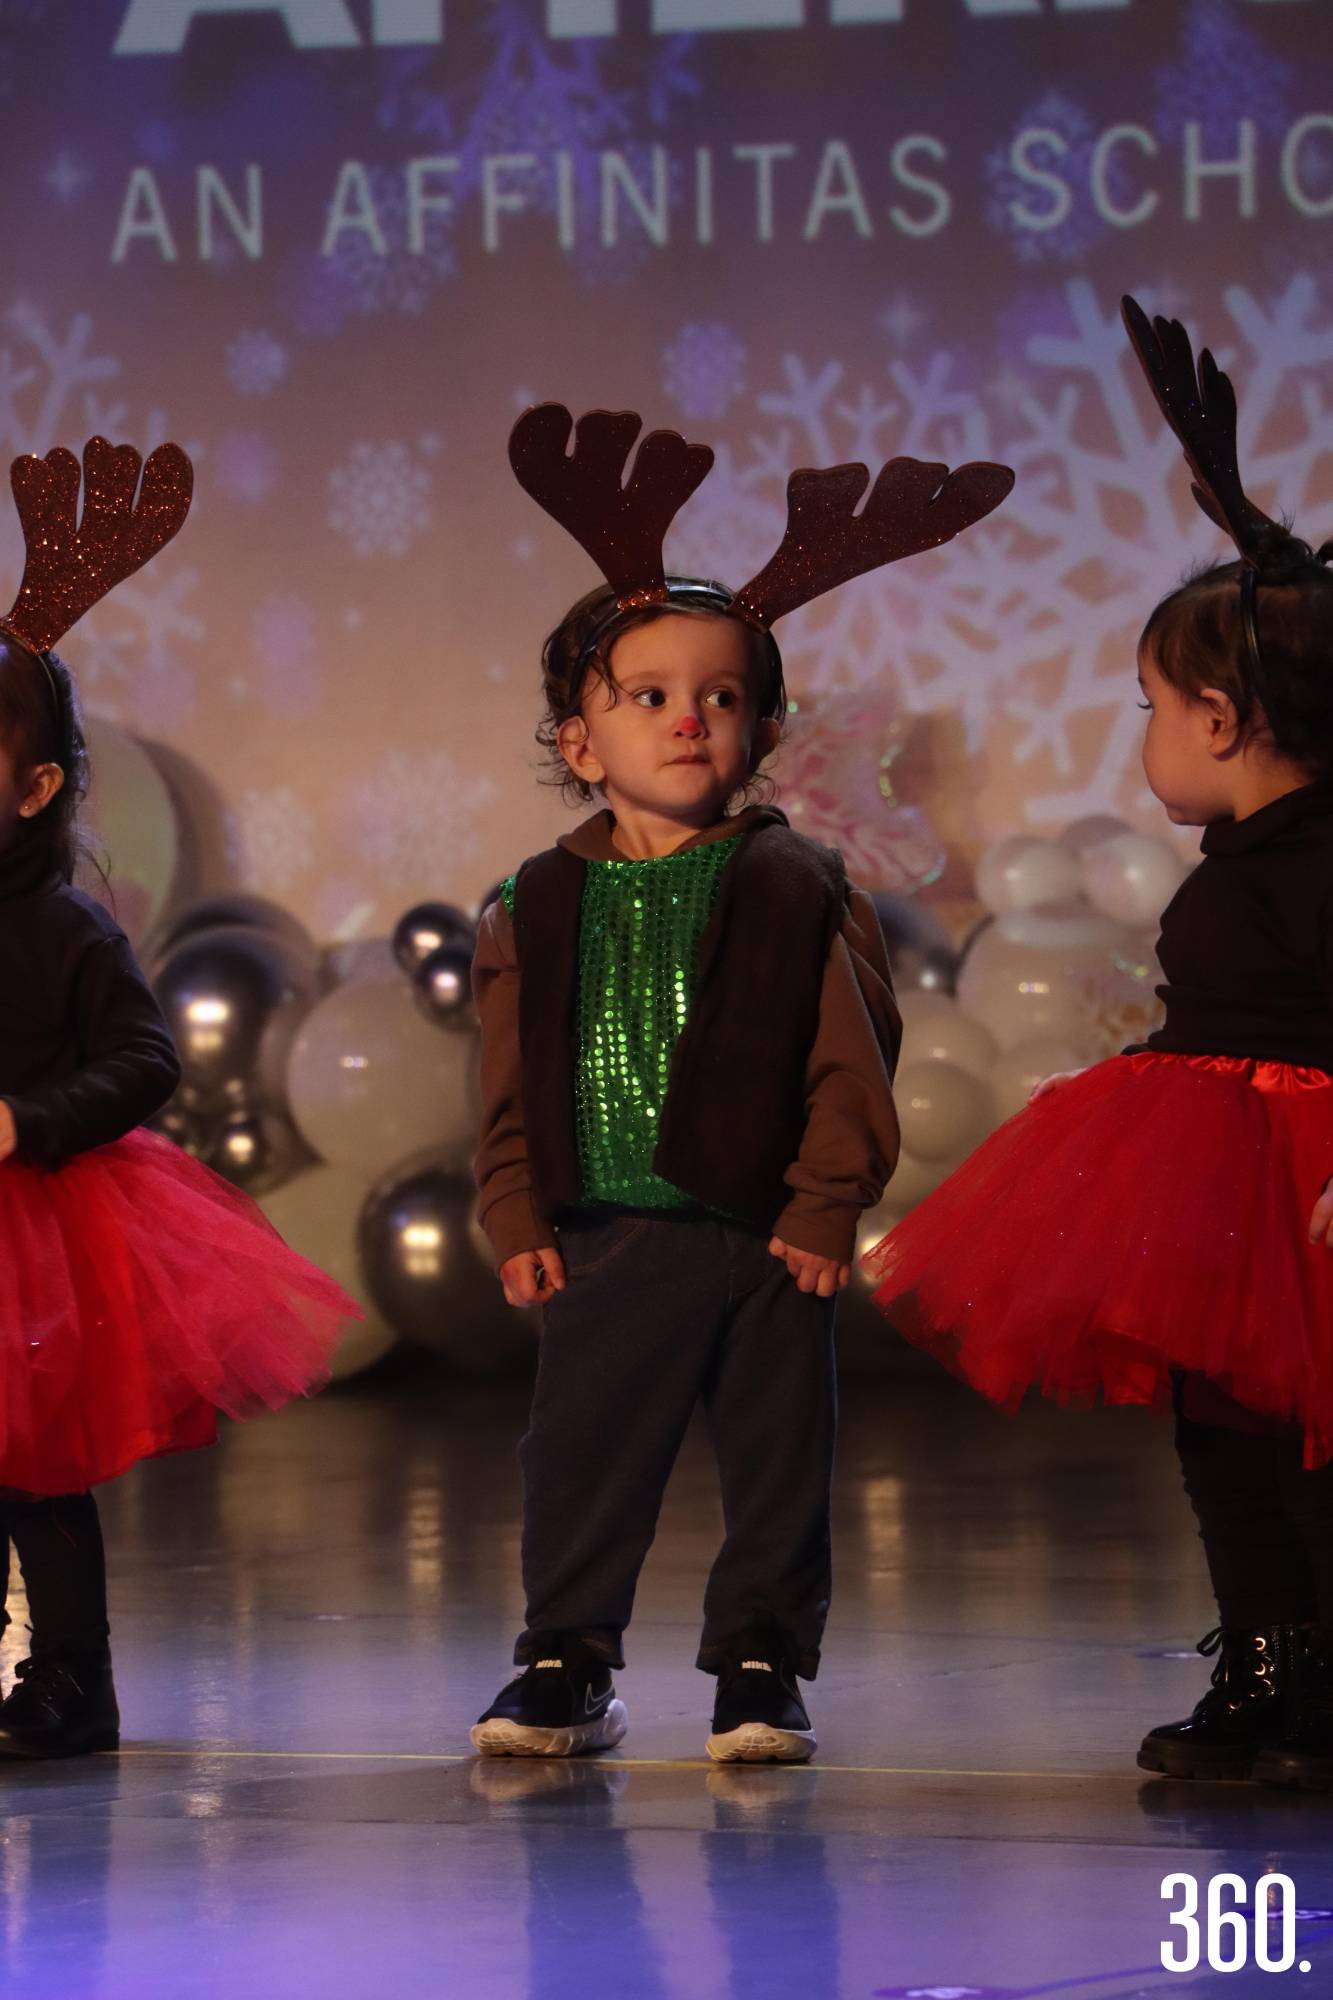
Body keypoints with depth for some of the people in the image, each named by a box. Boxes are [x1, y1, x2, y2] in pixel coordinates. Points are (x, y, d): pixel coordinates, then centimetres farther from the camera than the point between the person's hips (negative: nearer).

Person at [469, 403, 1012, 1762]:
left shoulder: (798, 891, -1)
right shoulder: (540, 909, 5)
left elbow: (851, 1062, -1)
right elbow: (511, 1085, 8)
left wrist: (826, 1208, -7)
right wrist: (517, 1224, 0)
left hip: (764, 1248, -1)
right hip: (602, 1242, 1)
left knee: (775, 1461, 5)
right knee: (579, 1455, 3)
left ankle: (760, 1665, 16)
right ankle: (567, 1663, 16)